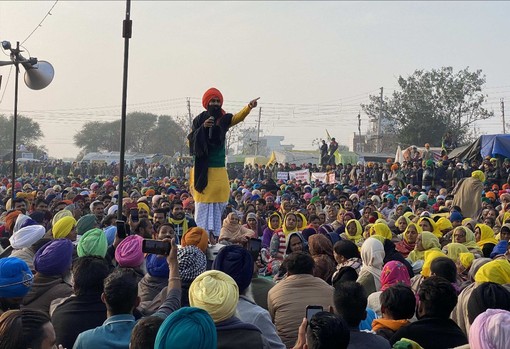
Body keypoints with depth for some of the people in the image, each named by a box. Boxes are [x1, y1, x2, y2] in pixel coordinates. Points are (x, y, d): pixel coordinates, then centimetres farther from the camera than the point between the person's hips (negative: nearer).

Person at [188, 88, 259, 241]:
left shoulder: (224, 119, 4)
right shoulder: (200, 119, 1)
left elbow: (238, 117, -15)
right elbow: (191, 139, -4)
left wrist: (249, 107, -34)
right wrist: (202, 128, -18)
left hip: (219, 171, 3)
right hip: (202, 170, -3)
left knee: (218, 204, 4)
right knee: (203, 204, -2)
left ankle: (214, 235, 11)